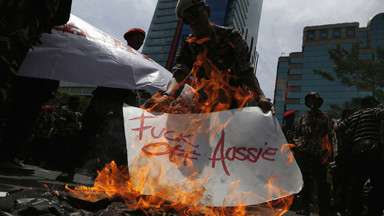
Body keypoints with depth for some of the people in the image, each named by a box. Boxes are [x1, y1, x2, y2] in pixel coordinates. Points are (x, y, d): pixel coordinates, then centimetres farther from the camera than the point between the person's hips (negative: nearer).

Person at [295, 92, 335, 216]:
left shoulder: (325, 118, 7)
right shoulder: (303, 117, 14)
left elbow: (330, 136, 4)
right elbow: (297, 133, 18)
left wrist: (327, 153, -5)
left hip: (320, 154, -2)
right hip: (305, 153, 2)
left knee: (322, 181, -2)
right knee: (305, 180, 7)